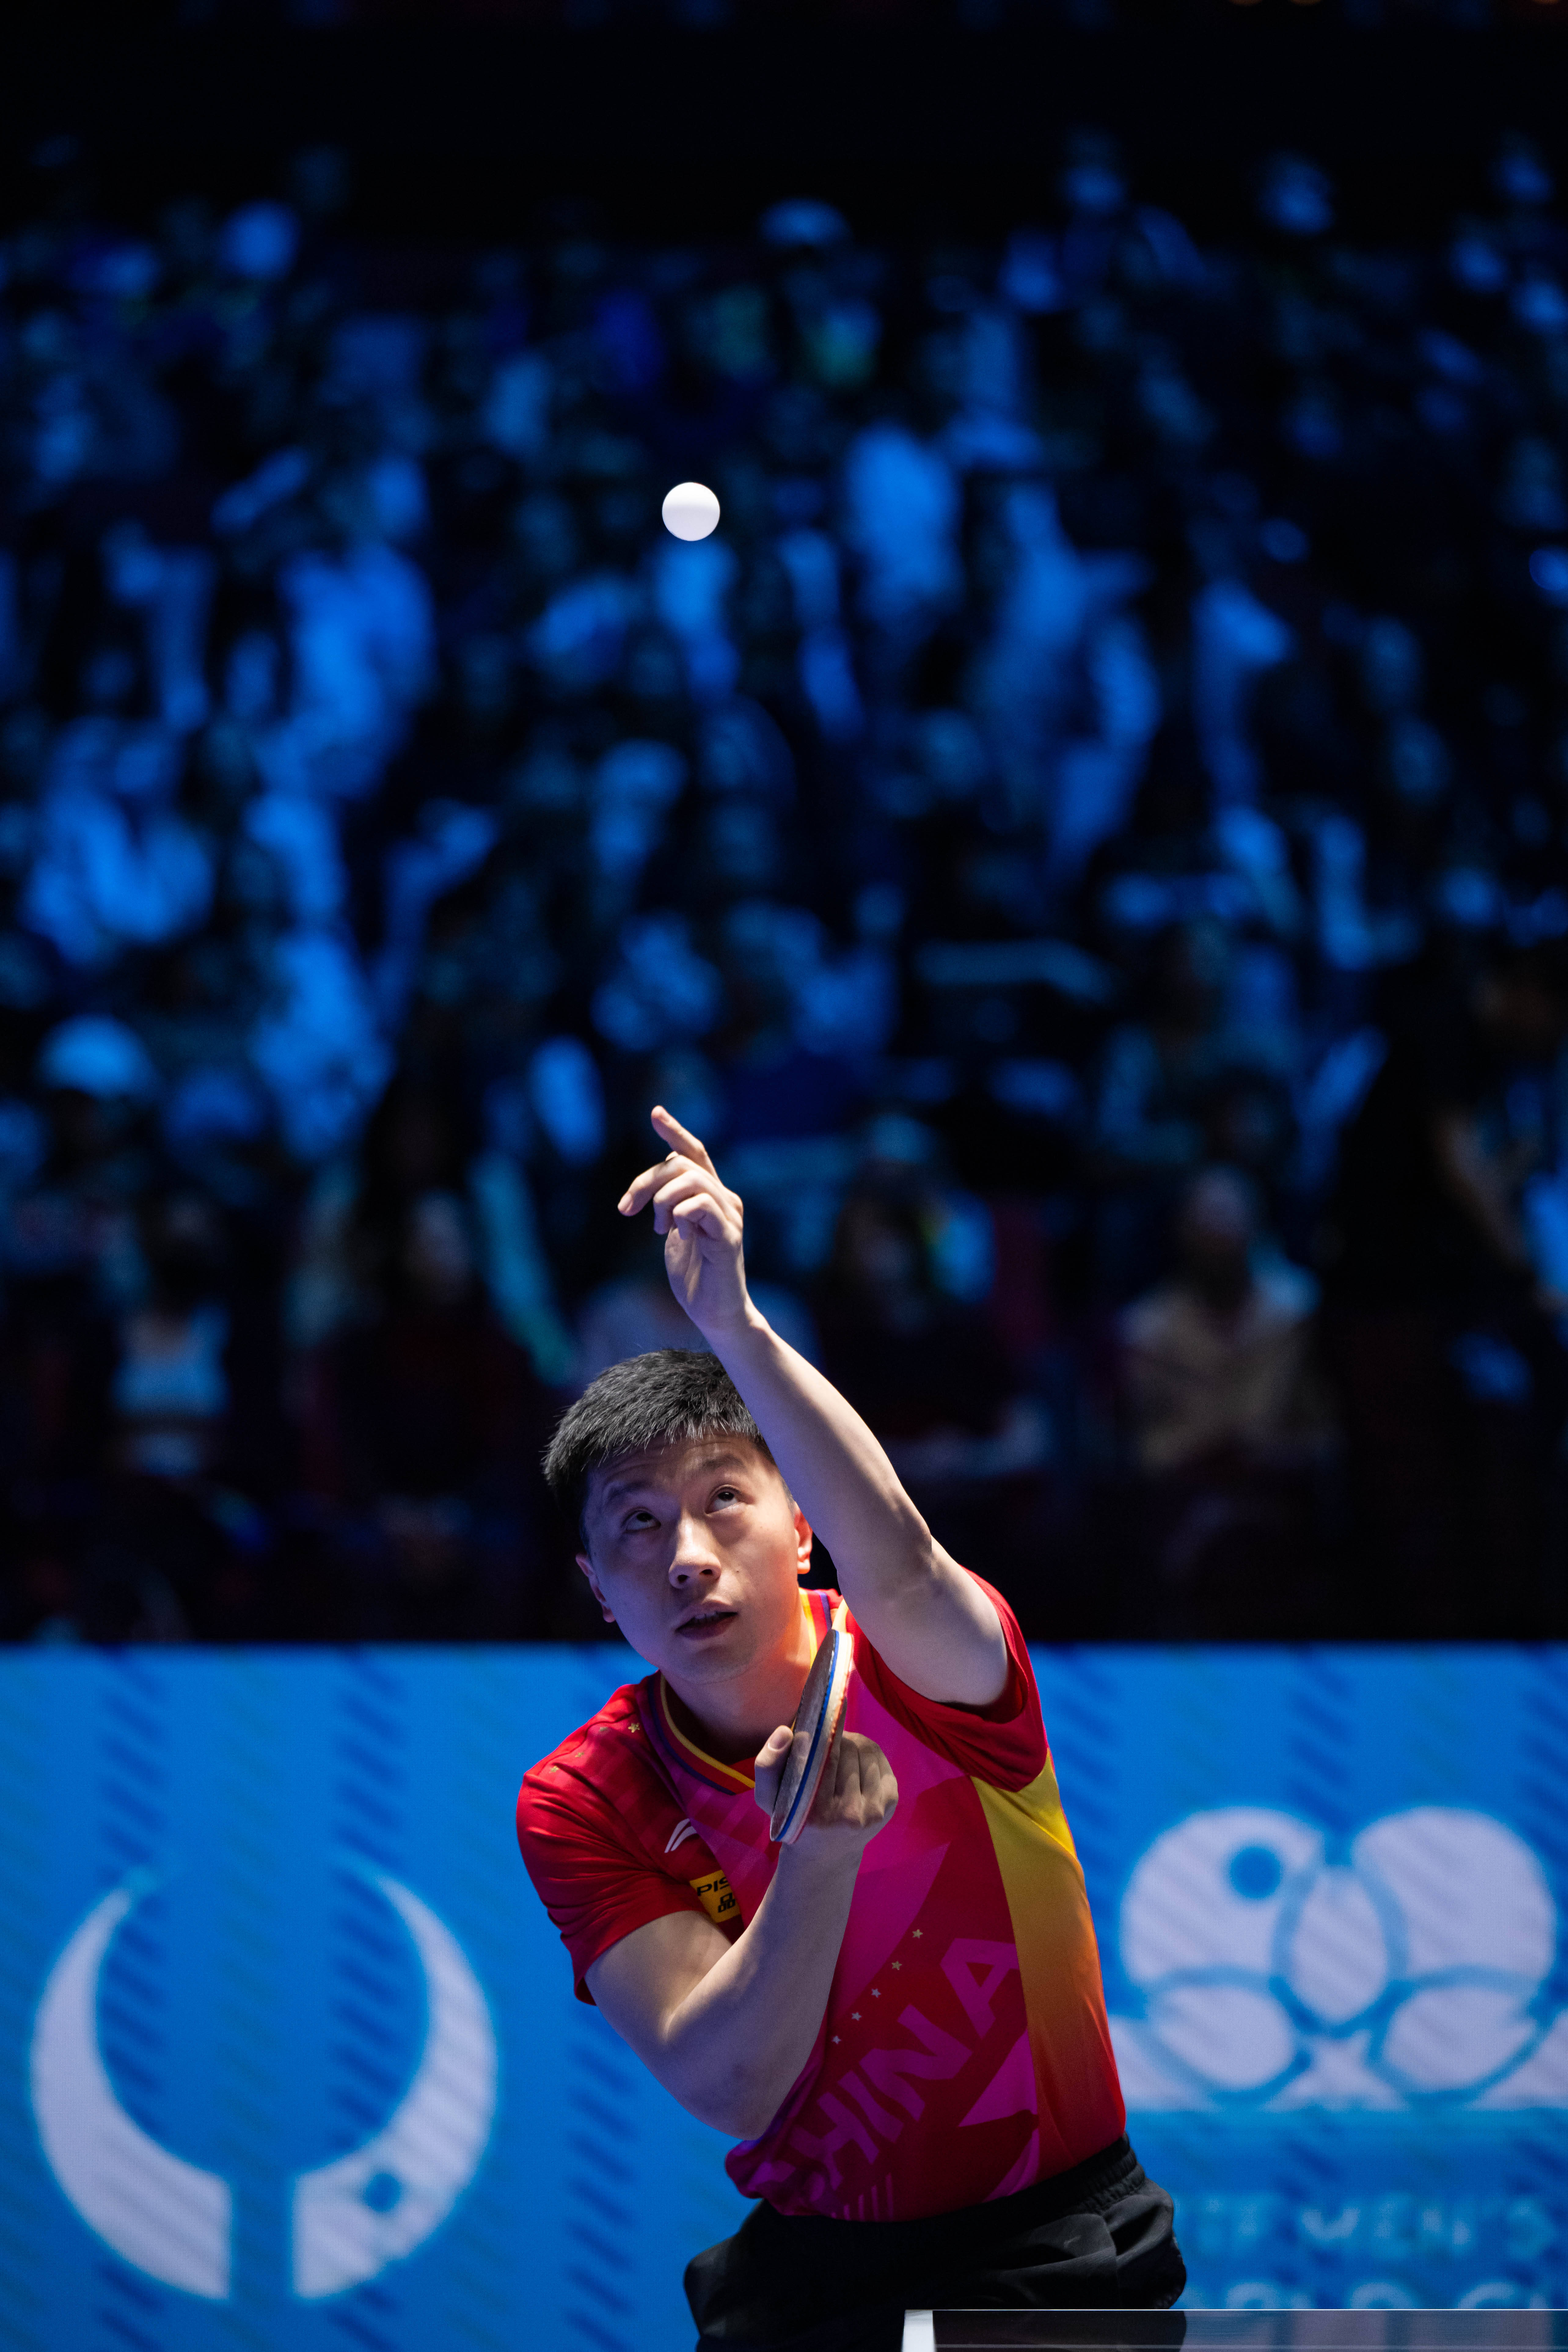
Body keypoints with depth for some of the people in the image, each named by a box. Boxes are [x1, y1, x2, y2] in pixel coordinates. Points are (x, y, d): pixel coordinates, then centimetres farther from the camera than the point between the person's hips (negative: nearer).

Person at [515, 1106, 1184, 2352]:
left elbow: (897, 1566, -36)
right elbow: (727, 2088, -14)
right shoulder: (578, 1806, -3)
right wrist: (821, 1856, -30)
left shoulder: (925, 1669, -10)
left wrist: (735, 1324, -49)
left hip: (1055, 2240, -3)